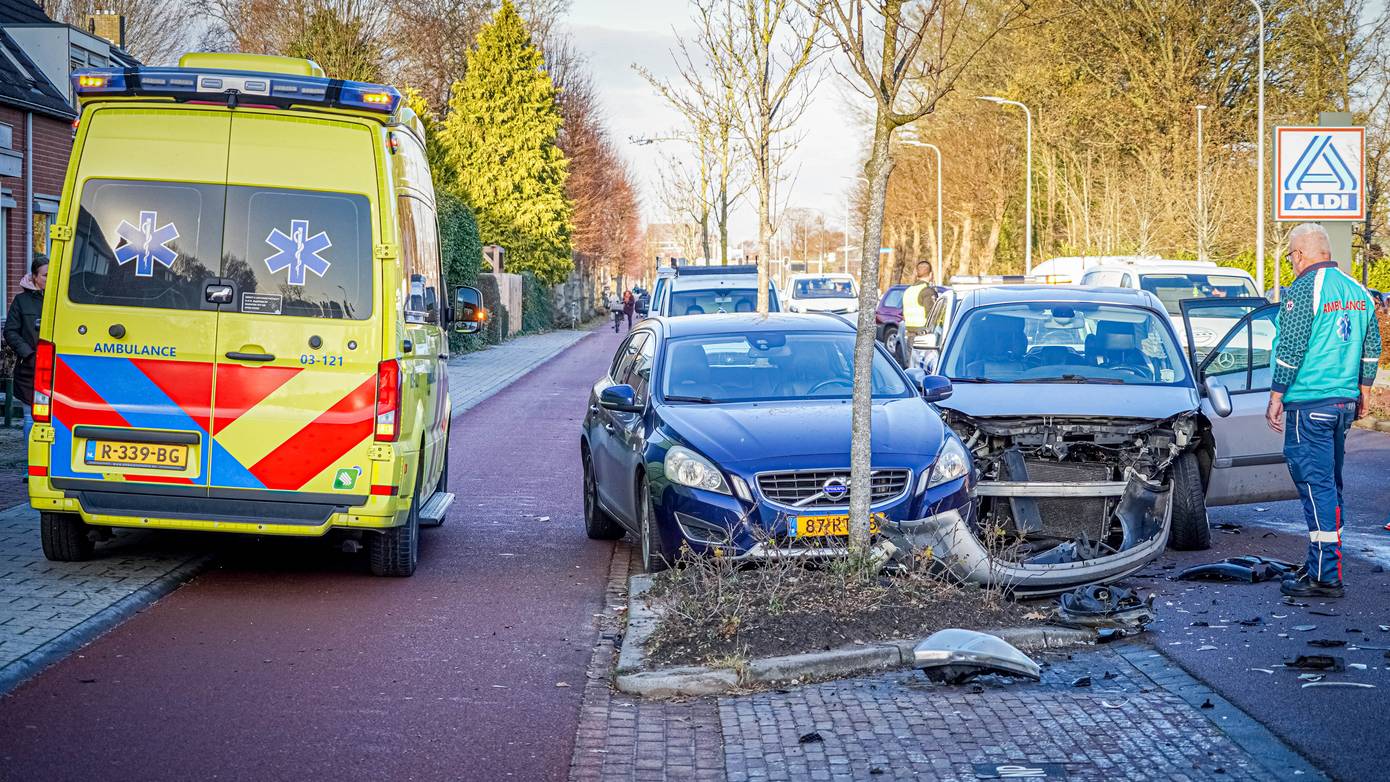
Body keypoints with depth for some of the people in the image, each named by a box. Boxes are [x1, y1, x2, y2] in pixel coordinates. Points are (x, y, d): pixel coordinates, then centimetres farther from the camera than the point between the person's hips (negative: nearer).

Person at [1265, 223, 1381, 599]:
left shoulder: (1304, 290, -13)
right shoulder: (1357, 291, 11)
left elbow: (1291, 350, -16)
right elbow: (1372, 350, 17)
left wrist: (1276, 398, -9)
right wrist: (1363, 394, 26)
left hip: (1309, 403, -8)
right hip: (1345, 401, 8)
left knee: (1316, 486, -7)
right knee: (1330, 484, 16)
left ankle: (1325, 577, -9)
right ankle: (1325, 563, 24)